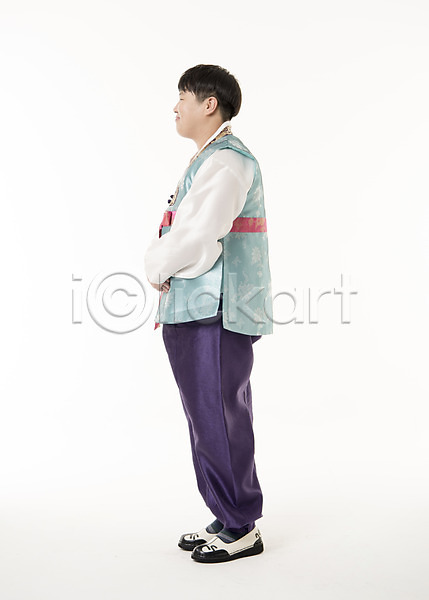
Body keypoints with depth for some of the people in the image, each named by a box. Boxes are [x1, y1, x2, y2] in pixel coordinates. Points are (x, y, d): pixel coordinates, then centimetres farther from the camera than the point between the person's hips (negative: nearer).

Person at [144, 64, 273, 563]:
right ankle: (226, 518, 28)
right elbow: (179, 234, 20)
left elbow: (197, 236, -24)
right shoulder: (207, 160, 21)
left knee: (218, 419, -3)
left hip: (216, 314, -10)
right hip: (195, 313, 10)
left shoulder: (227, 161, -13)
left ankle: (241, 530, 11)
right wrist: (165, 281, 4)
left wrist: (158, 269, -6)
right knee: (208, 418, 16)